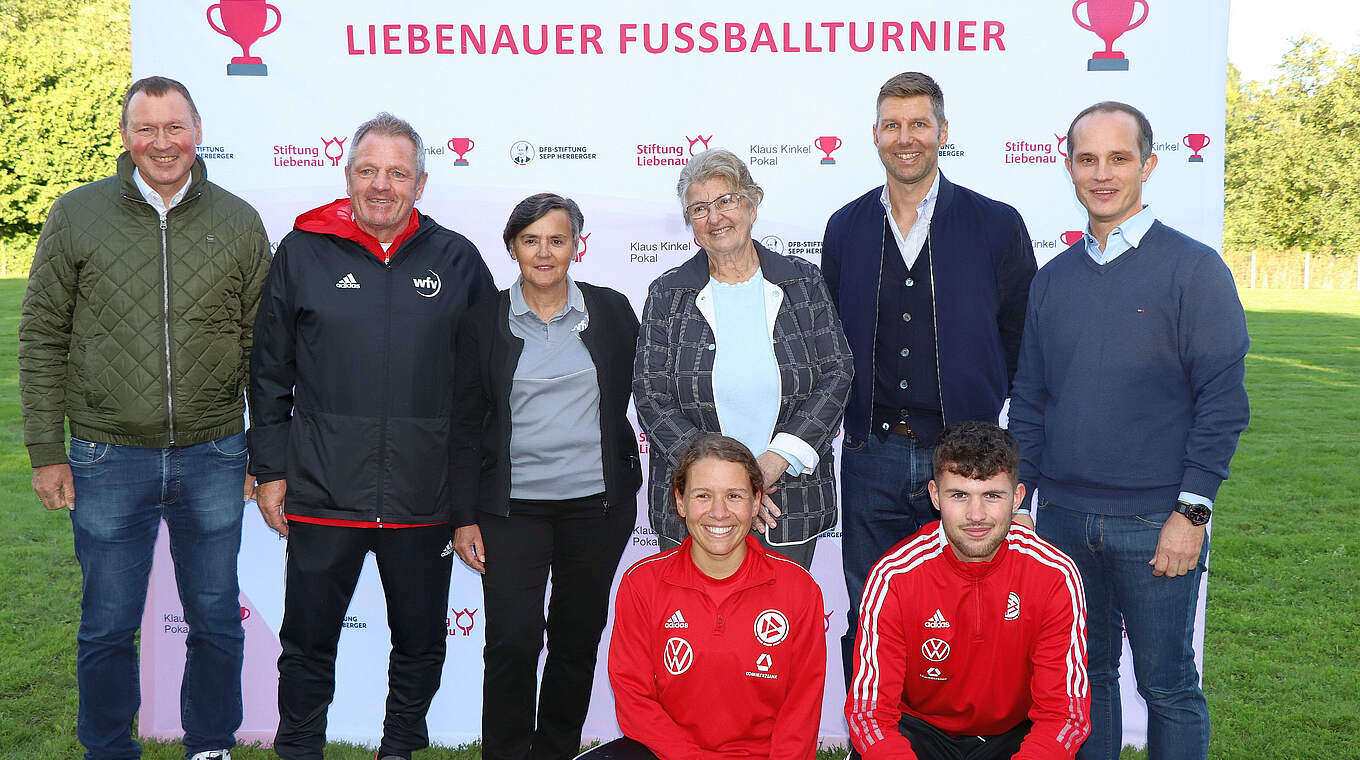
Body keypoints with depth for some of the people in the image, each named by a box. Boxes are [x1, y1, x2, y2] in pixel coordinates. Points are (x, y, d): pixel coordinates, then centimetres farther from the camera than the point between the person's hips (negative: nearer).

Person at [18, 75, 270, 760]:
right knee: (107, 627, 11)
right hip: (109, 459, -1)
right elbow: (41, 339, 2)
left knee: (216, 622, 12)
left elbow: (261, 344, 7)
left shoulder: (238, 222, 3)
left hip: (213, 458, 1)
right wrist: (46, 451, -1)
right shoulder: (78, 216, 0)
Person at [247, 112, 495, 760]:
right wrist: (271, 469, 2)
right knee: (309, 639, 11)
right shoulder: (302, 252, 1)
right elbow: (270, 373, 6)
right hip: (323, 490, 0)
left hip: (426, 498, 1)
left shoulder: (457, 259, 2)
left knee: (421, 641, 14)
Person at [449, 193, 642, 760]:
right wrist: (464, 518, 0)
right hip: (512, 506, -1)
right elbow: (465, 425, 4)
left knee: (578, 638, 10)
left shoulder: (611, 311, 4)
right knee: (512, 643, -7)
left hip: (597, 502, 1)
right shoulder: (485, 321, 3)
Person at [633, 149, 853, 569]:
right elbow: (651, 398, -4)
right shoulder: (667, 294, 2)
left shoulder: (803, 282, 4)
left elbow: (836, 376, -1)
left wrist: (776, 460, -12)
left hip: (791, 500, 1)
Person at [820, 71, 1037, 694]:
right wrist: (853, 410, 8)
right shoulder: (845, 228, 7)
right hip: (872, 459, 2)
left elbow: (1022, 335, 5)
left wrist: (982, 402, 2)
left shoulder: (996, 225, -1)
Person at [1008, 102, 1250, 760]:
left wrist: (1192, 512, -13)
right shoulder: (1053, 279, 10)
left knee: (1167, 685, 6)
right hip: (1064, 518, 4)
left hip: (1156, 525, -4)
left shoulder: (1193, 268, -4)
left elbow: (1223, 401, -8)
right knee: (1084, 675, 14)